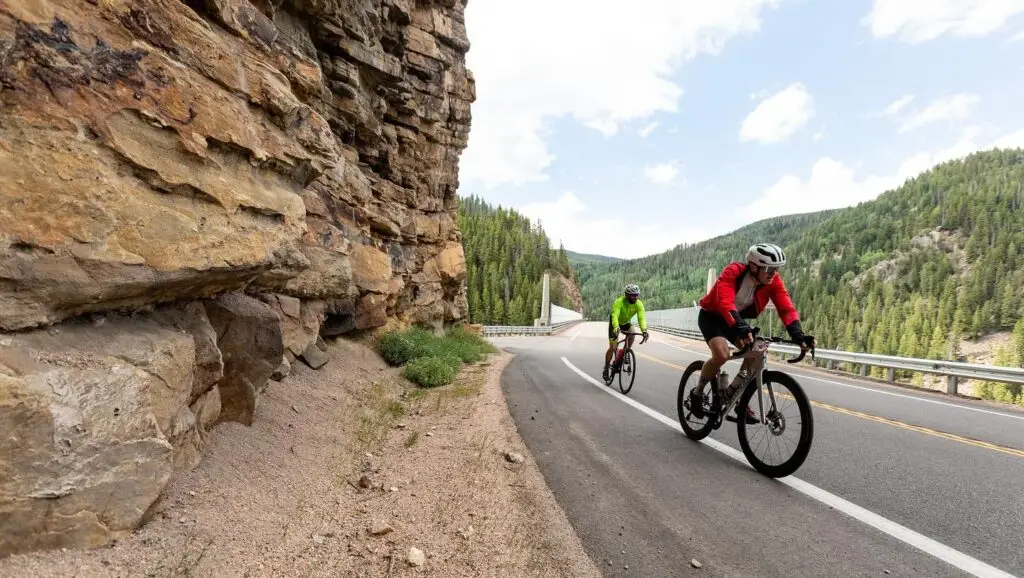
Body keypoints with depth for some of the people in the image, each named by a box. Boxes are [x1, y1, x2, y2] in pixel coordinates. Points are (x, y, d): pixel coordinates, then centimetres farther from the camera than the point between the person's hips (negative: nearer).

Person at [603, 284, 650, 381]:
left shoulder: (639, 304, -24)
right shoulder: (619, 302, -34)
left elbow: (641, 318, -34)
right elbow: (615, 316, -46)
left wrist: (644, 330, -51)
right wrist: (616, 328, -63)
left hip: (626, 322, 3)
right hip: (615, 322, -3)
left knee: (632, 335, -30)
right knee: (612, 348, -9)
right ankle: (606, 368, 9)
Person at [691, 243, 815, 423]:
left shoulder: (773, 281, -17)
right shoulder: (733, 272, -32)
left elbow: (786, 308, -25)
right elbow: (725, 303, -46)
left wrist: (798, 334, -42)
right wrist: (742, 328, -61)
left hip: (737, 318, 6)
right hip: (711, 316, -6)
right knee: (722, 354, -27)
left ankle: (731, 394, 6)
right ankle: (697, 392, -3)